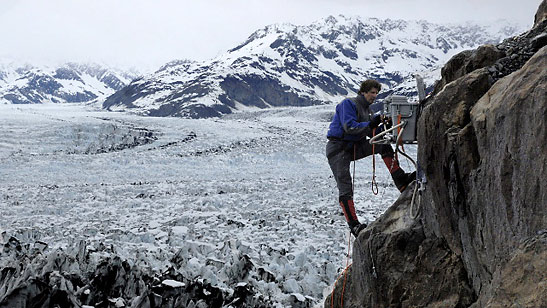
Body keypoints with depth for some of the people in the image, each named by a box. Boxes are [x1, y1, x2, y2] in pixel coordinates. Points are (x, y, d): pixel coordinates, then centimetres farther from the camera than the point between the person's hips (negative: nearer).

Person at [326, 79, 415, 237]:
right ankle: (353, 225, -12)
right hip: (338, 149, -7)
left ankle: (401, 181, -14)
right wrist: (371, 124, -27)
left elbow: (372, 133, 7)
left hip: (354, 147, 7)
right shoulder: (348, 103, -10)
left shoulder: (368, 110, 15)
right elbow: (349, 127, -22)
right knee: (345, 189, -13)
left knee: (384, 146, -12)